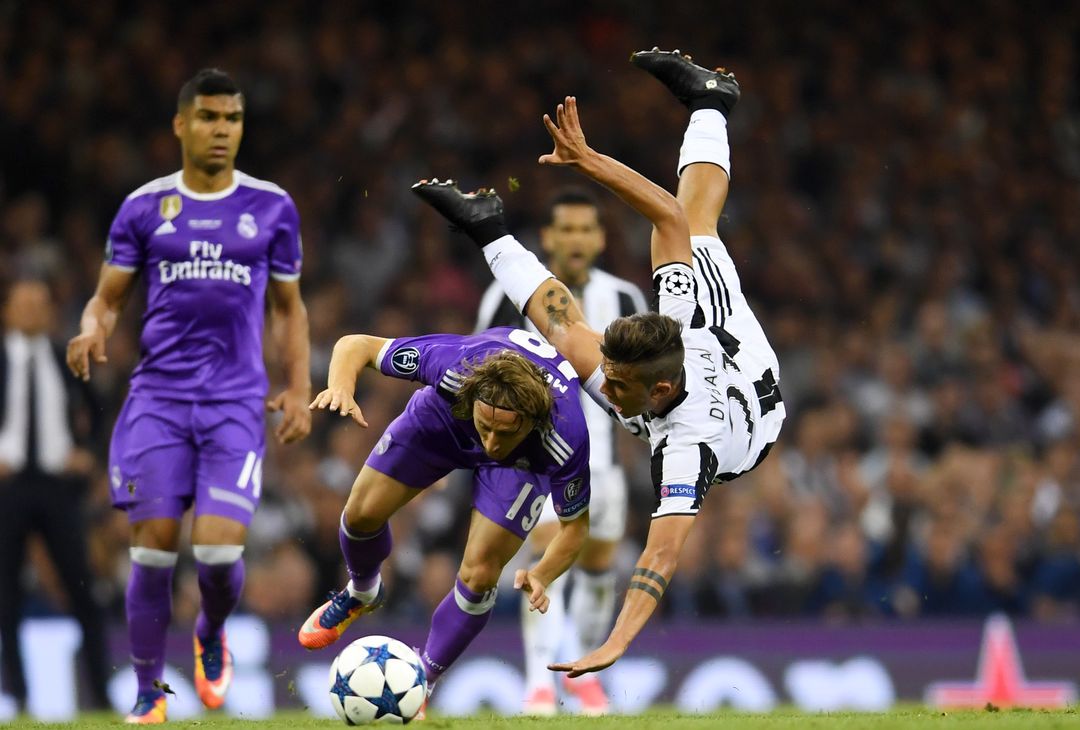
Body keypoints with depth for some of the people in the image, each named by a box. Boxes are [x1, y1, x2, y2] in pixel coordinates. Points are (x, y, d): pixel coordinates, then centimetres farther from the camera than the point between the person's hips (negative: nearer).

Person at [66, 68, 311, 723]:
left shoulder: (272, 207, 7)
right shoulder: (144, 207, 6)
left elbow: (289, 307, 15)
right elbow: (109, 298, 10)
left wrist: (300, 389, 4)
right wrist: (93, 331, -13)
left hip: (237, 400, -1)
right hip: (159, 395, 1)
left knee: (220, 547, -13)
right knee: (154, 546, -6)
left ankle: (213, 637, 21)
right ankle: (149, 694, 10)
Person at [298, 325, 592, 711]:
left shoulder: (566, 440, -43)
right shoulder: (453, 365, -44)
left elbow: (575, 523, -24)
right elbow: (357, 345, -29)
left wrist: (542, 575, -44)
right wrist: (340, 387, -51)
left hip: (525, 457, -2)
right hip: (445, 411, 2)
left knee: (477, 576, -13)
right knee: (362, 513, 2)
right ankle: (362, 593, 39)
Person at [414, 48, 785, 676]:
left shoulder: (689, 447, -53)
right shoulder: (688, 320, -44)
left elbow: (664, 554, -60)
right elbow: (671, 216, -37)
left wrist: (615, 646, -68)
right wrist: (588, 161, -45)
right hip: (750, 360, 2)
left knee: (571, 336, -4)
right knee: (693, 219, 21)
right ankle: (709, 105, 50)